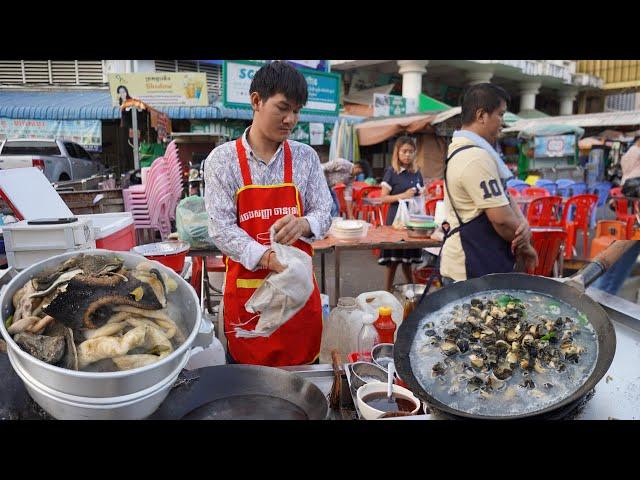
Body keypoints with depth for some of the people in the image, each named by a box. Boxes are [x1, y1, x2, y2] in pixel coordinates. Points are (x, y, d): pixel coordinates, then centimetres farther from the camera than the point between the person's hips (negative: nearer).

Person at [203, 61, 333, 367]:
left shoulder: (306, 157, 3)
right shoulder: (222, 160, -4)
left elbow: (324, 214, 4)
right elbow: (221, 228, -10)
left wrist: (302, 224, -20)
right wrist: (268, 258, -26)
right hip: (245, 289, -2)